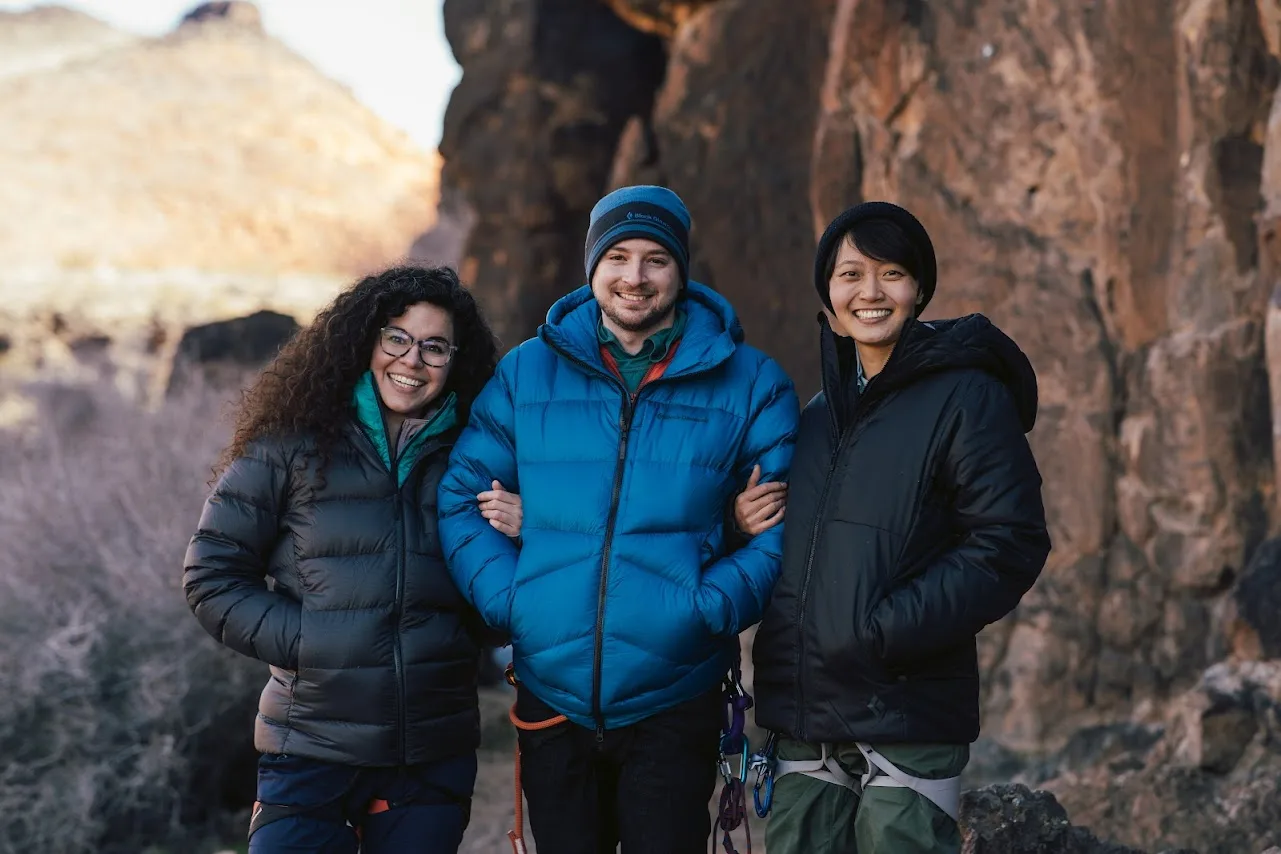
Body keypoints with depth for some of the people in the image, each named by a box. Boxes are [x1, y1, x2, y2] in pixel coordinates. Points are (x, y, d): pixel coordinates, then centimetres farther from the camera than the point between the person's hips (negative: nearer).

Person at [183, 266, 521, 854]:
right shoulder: (291, 442, 0)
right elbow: (211, 575, 1)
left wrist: (520, 538, -6)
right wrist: (304, 640, -9)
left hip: (433, 761, 2)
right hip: (310, 754, -2)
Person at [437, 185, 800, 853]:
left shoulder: (750, 385, 1)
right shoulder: (527, 373, 5)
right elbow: (461, 497, 7)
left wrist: (709, 607, -14)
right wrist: (508, 598, -8)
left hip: (674, 705, -2)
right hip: (550, 695, 2)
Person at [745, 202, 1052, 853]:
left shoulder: (967, 397, -4)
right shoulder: (817, 415, 18)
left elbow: (1009, 547, -11)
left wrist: (884, 630, -18)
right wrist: (746, 525, 3)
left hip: (908, 721, -6)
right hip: (804, 717, 6)